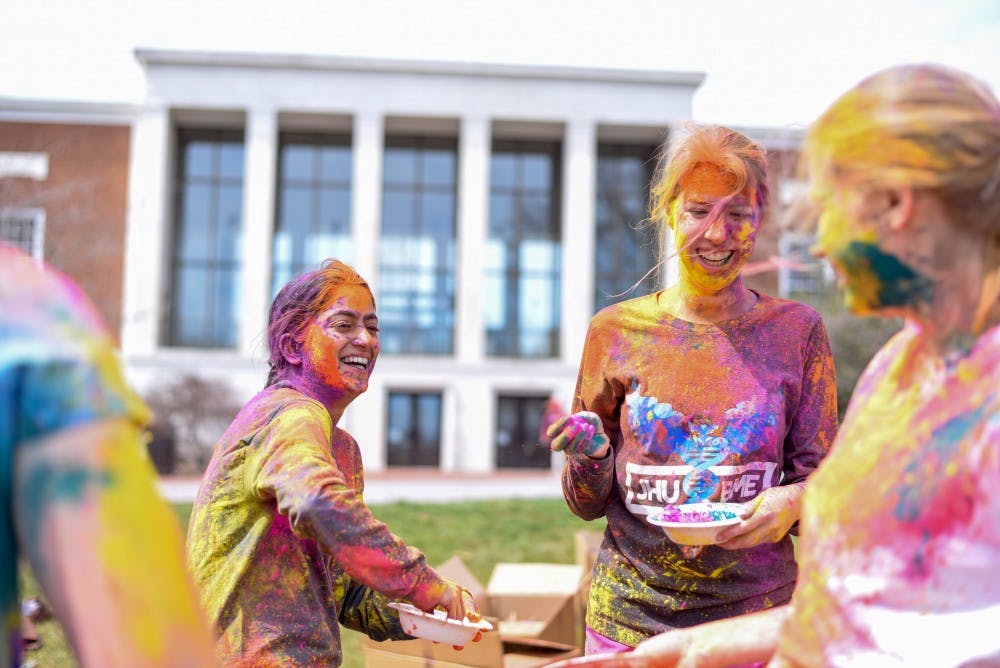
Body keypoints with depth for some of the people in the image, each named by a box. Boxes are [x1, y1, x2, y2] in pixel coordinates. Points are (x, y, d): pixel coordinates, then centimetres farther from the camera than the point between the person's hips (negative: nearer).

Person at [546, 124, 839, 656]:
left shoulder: (795, 330, 0)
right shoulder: (616, 330, -1)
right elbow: (588, 505, 5)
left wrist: (792, 502, -18)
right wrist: (590, 458, -15)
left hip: (755, 613, 0)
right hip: (630, 616, 0)